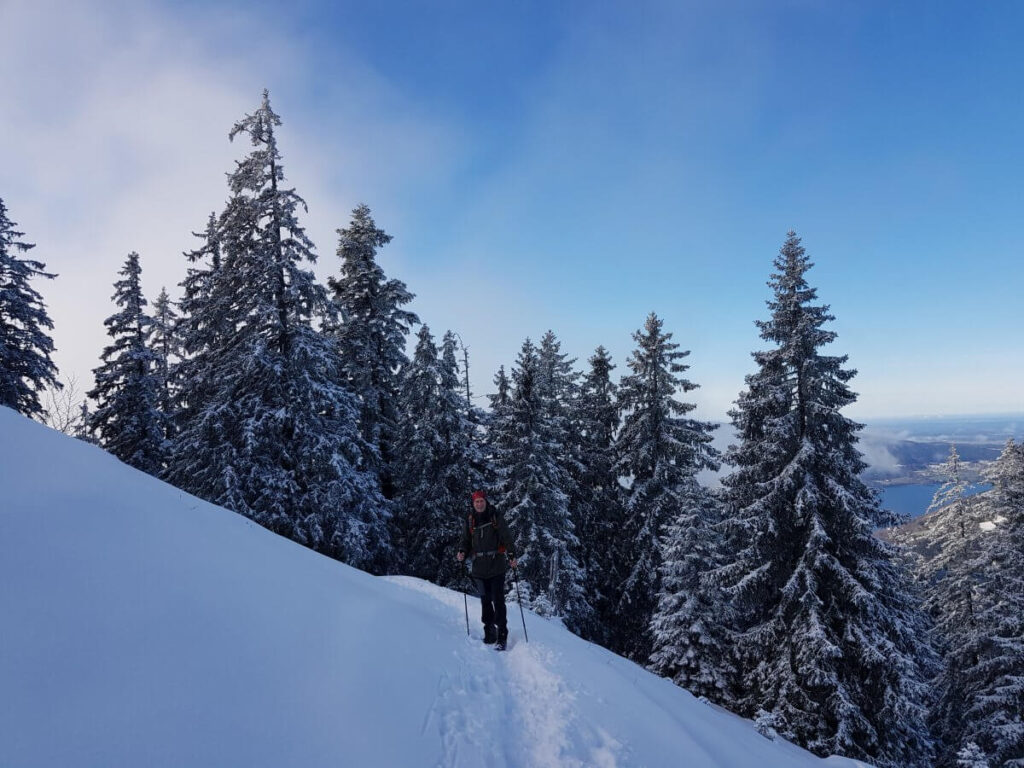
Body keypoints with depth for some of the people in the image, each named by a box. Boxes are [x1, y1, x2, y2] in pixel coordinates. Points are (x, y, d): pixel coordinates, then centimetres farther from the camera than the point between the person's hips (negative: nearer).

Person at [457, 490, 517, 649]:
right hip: (479, 567, 3)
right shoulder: (469, 520, 9)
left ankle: (502, 635, 2)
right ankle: (489, 633, 20)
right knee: (485, 601, 9)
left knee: (498, 601, -4)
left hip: (497, 566, -3)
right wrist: (463, 553, -5)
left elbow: (506, 537, -1)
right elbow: (466, 541, 15)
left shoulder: (496, 517, 0)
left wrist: (511, 555, -13)